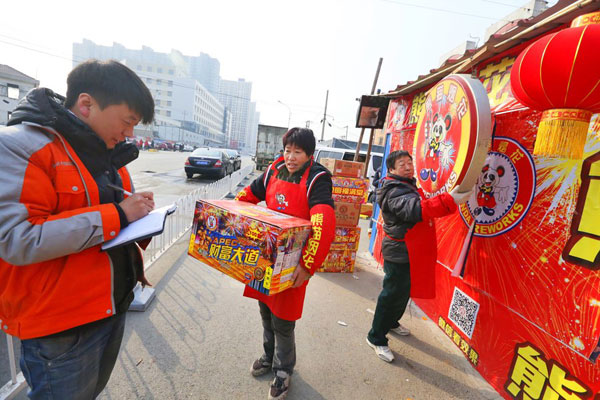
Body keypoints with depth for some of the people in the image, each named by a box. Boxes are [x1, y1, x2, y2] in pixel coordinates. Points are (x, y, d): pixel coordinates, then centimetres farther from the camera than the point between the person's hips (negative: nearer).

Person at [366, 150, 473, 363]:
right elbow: (414, 209, -39)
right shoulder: (394, 191, -22)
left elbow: (422, 208, 28)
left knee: (404, 292, 24)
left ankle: (391, 322, 46)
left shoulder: (409, 186, 14)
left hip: (411, 253, 10)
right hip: (400, 255, -10)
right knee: (392, 295, 0)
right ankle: (376, 338, 18)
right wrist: (449, 201, -47)